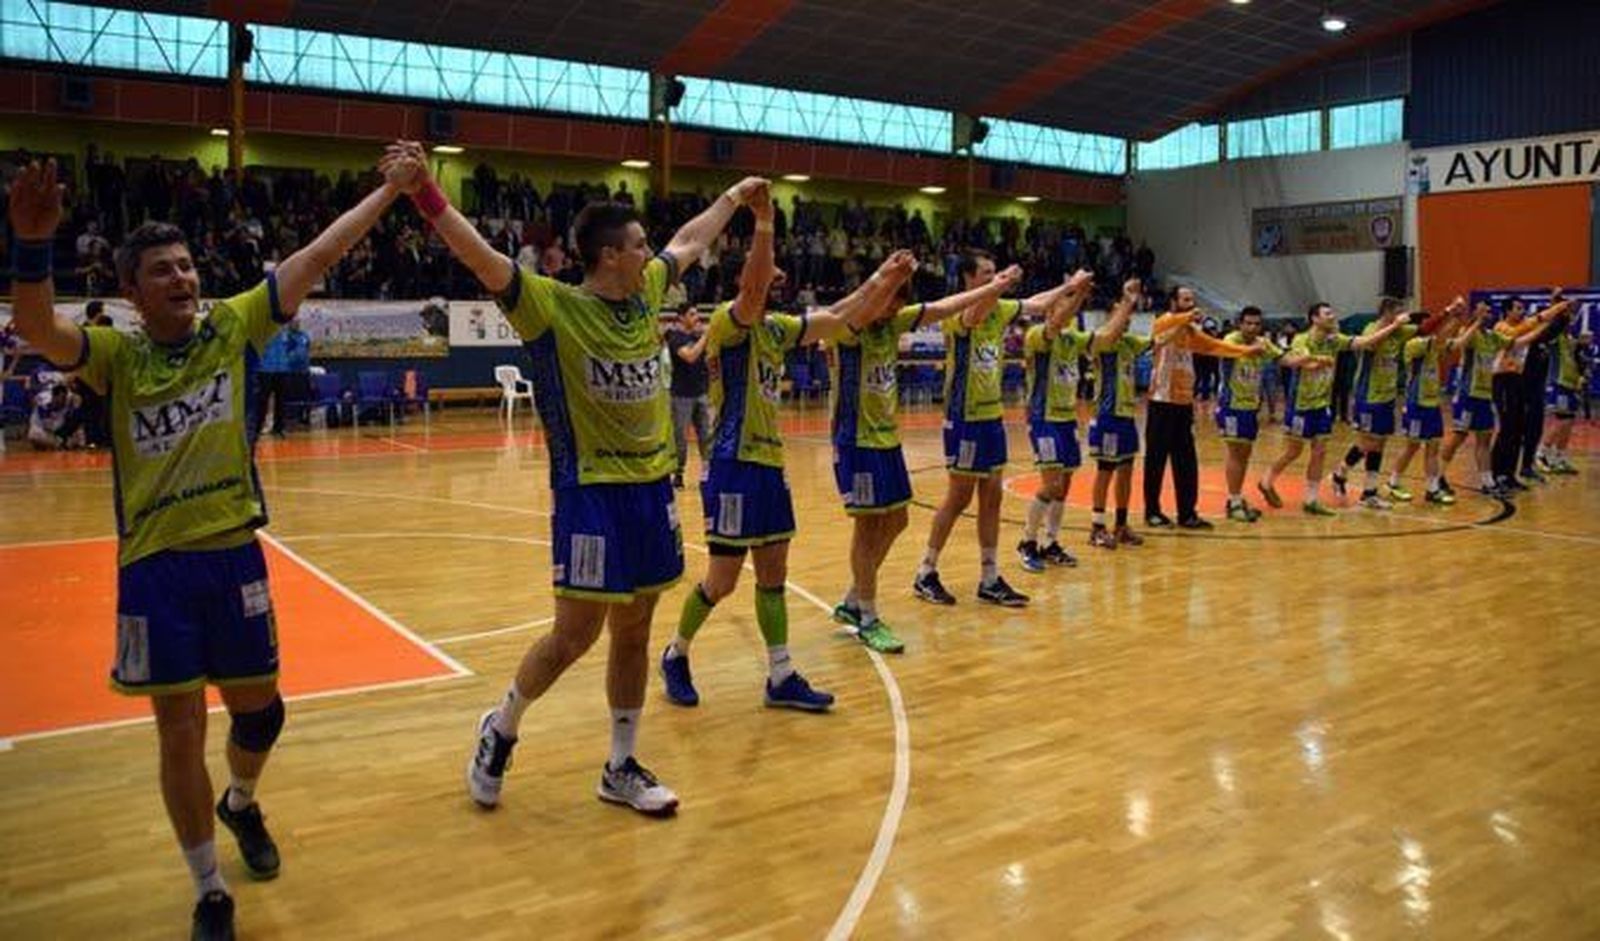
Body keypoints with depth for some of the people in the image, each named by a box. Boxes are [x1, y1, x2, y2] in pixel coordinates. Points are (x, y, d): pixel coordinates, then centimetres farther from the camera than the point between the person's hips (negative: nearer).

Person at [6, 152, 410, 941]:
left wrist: (390, 188, -1)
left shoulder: (233, 327, 2)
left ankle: (240, 804, 48)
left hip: (234, 554, 2)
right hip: (154, 567, -2)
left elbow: (317, 257, -1)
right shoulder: (115, 354, -2)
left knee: (258, 709, 14)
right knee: (181, 732, 6)